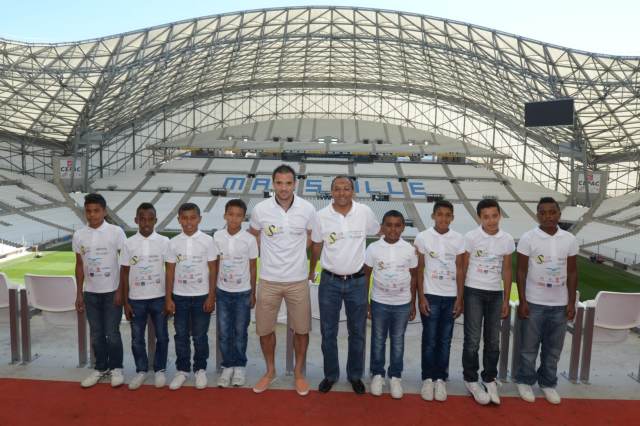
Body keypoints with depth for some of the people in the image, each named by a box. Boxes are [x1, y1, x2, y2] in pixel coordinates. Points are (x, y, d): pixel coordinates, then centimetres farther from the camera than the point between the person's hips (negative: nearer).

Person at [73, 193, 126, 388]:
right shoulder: (79, 235, 2)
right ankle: (100, 367, 27)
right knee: (96, 334, 12)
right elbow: (79, 265, 9)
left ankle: (116, 368, 19)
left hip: (112, 292, -3)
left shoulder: (116, 232, -9)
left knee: (112, 333, 2)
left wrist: (121, 291, -10)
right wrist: (79, 294, 9)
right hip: (90, 293, 4)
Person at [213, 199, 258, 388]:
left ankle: (239, 366, 26)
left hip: (242, 293, -2)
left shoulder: (249, 239, -11)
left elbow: (252, 268, -3)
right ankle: (228, 366, 24)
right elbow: (214, 265, 3)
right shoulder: (217, 237, -5)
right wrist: (212, 290, 4)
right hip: (222, 292, 2)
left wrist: (253, 293, 0)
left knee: (240, 332, 10)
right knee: (224, 332, 8)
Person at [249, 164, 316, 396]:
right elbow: (253, 236, 9)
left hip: (298, 280, 0)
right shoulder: (260, 209, -10)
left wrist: (295, 256, 4)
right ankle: (270, 370, 36)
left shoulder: (307, 209, -10)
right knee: (265, 329, 12)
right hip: (268, 280, 1)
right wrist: (271, 257, 7)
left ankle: (298, 372, 33)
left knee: (301, 329, 10)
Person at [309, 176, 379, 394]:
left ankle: (355, 375, 32)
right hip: (330, 282, 0)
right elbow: (316, 246, 6)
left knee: (357, 332, 13)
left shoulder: (364, 212, -8)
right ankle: (330, 375, 30)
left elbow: (379, 233, 9)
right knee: (328, 332, 10)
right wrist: (311, 271, 15)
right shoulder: (321, 216, -7)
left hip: (357, 282, 0)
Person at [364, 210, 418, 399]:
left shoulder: (409, 249, -6)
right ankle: (377, 374, 28)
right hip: (379, 303, 0)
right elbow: (365, 276, -1)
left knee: (398, 341, 13)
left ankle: (395, 376, 27)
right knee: (378, 340, 12)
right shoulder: (373, 248, -9)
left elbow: (414, 277, 3)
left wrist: (413, 304, 4)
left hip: (402, 304, 1)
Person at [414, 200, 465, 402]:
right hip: (430, 295, -2)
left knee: (445, 340, 9)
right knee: (429, 339, 4)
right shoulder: (422, 237, -4)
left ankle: (441, 379, 19)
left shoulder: (459, 239, 1)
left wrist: (460, 299, 0)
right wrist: (421, 297, -6)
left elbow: (460, 271, 4)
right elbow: (420, 269, -2)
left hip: (451, 297, 2)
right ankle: (428, 379, 16)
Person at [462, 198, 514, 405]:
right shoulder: (470, 237, -9)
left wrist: (506, 300, 7)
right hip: (474, 292, -3)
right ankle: (471, 380, 19)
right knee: (473, 339, 3)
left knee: (493, 340, 11)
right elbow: (463, 268, -3)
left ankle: (490, 379, 27)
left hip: (496, 293, 3)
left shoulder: (507, 240, 0)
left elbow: (506, 270, 7)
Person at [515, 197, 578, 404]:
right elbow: (521, 271, -5)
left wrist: (571, 302, 4)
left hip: (559, 304, 3)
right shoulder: (528, 238, -8)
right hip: (534, 303, -3)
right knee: (529, 347, 8)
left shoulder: (570, 240, 2)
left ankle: (548, 383, 30)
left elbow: (572, 273, 7)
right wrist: (522, 301, -9)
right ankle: (525, 381, 25)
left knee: (553, 348, 13)